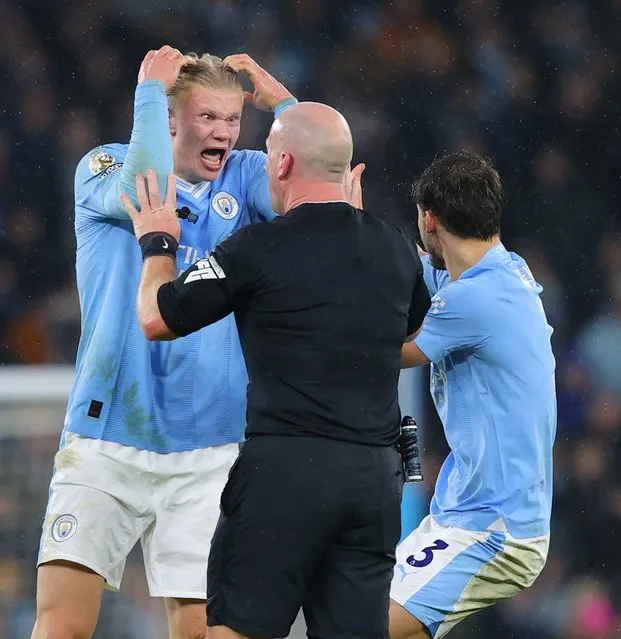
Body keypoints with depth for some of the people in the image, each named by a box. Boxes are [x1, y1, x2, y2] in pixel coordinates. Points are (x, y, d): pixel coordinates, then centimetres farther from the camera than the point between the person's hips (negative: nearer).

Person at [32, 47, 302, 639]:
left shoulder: (244, 179, 8)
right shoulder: (102, 168, 1)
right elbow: (144, 191, -22)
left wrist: (281, 101, -6)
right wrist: (149, 90, -14)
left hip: (209, 451, 2)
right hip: (106, 441, -2)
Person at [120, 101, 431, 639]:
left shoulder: (259, 248, -7)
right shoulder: (397, 248, 10)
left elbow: (156, 319, 2)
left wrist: (157, 244, 21)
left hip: (286, 469, -5)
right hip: (377, 474, 5)